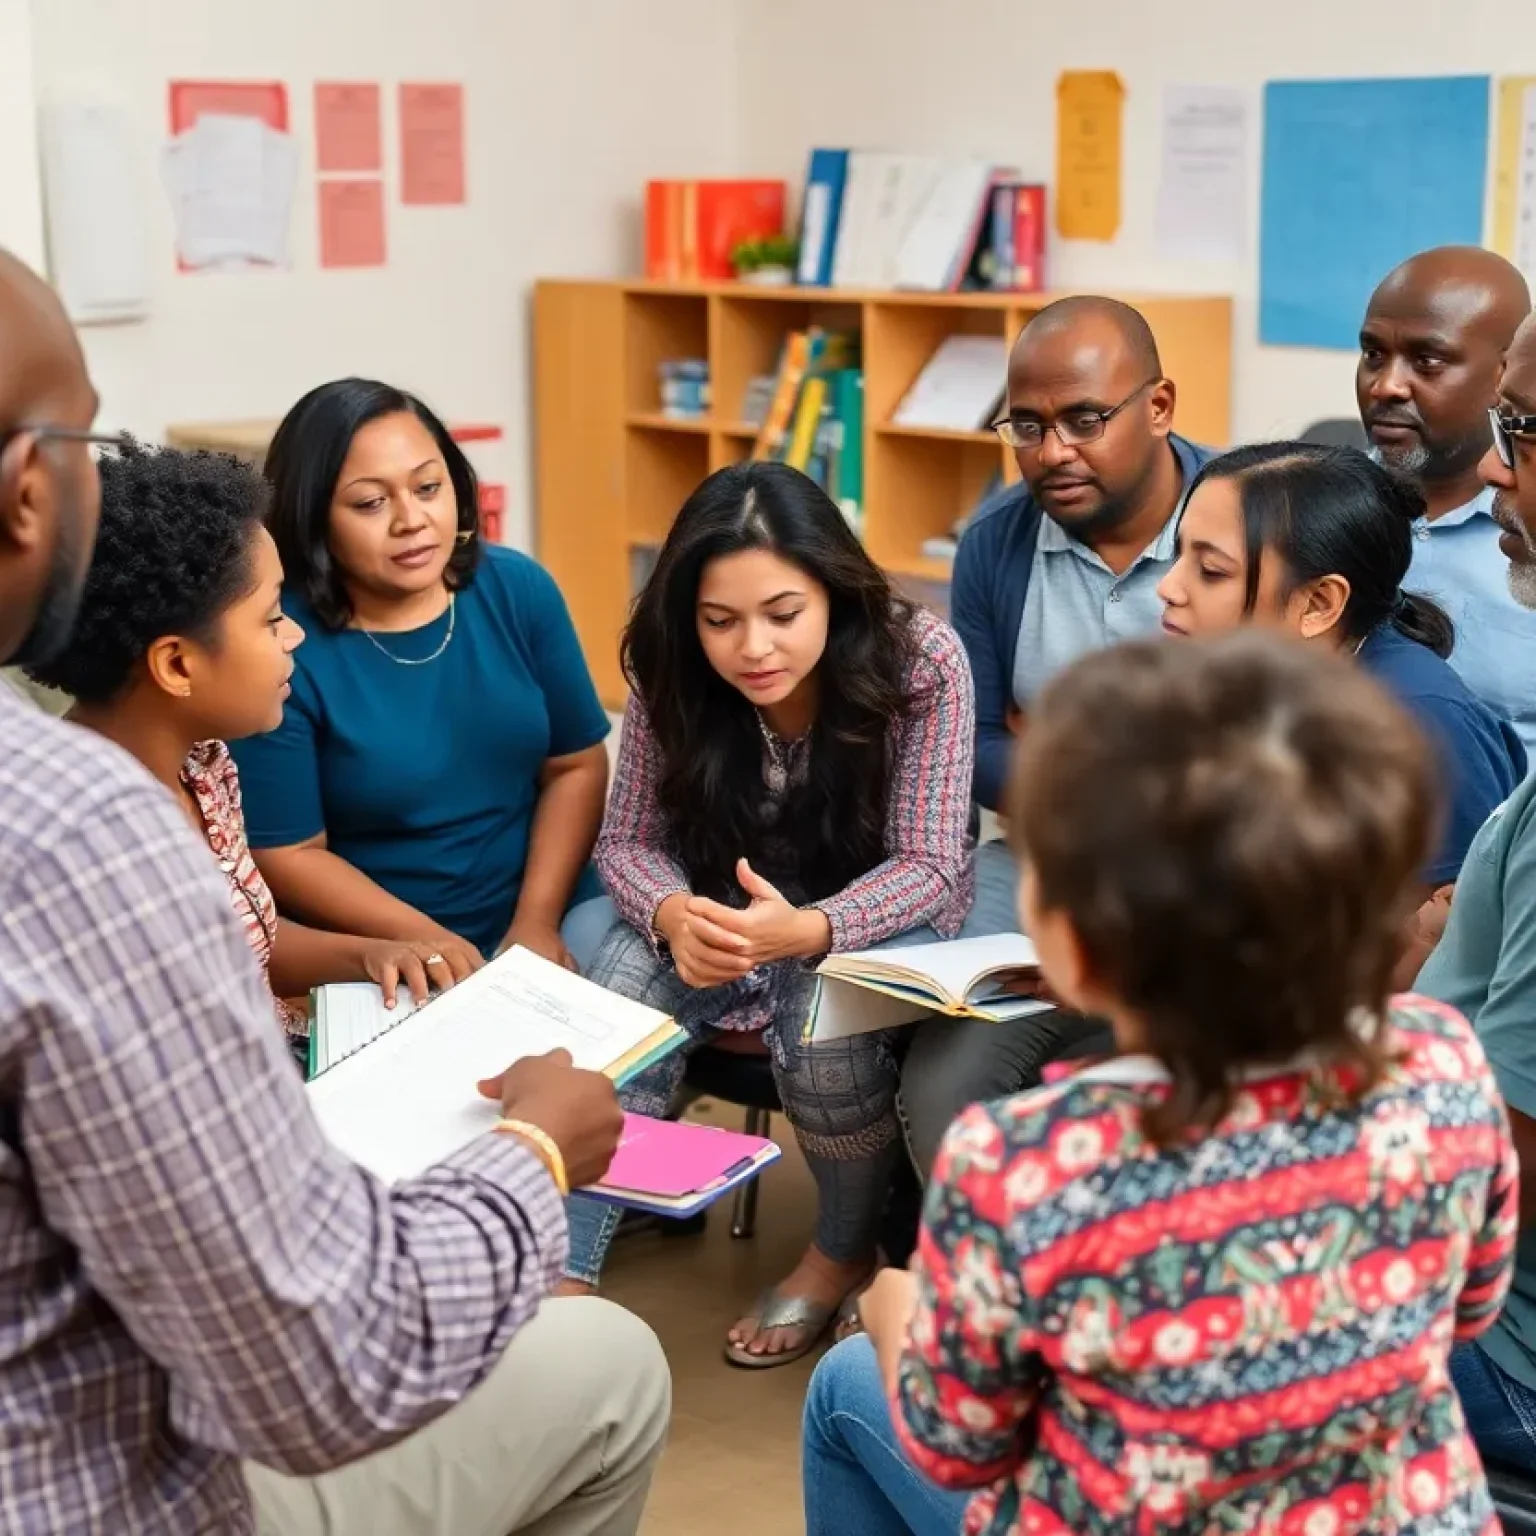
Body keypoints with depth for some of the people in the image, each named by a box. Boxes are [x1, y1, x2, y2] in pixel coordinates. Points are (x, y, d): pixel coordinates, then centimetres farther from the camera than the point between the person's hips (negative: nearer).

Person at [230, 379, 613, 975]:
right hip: (375, 956, -3)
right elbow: (287, 855, -9)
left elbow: (576, 764, 4)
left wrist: (536, 920, -8)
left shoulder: (518, 589, -1)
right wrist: (431, 942, -18)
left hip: (551, 907, 4)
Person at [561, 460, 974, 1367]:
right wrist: (675, 914, -35)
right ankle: (564, 1275, -25)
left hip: (881, 920, -2)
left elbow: (927, 866, -23)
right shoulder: (672, 678, -14)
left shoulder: (921, 660, -23)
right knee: (624, 994, -29)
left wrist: (805, 928, -44)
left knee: (823, 1022, -34)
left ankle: (847, 1252, -5)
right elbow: (629, 839, -10)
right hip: (725, 913, 3)